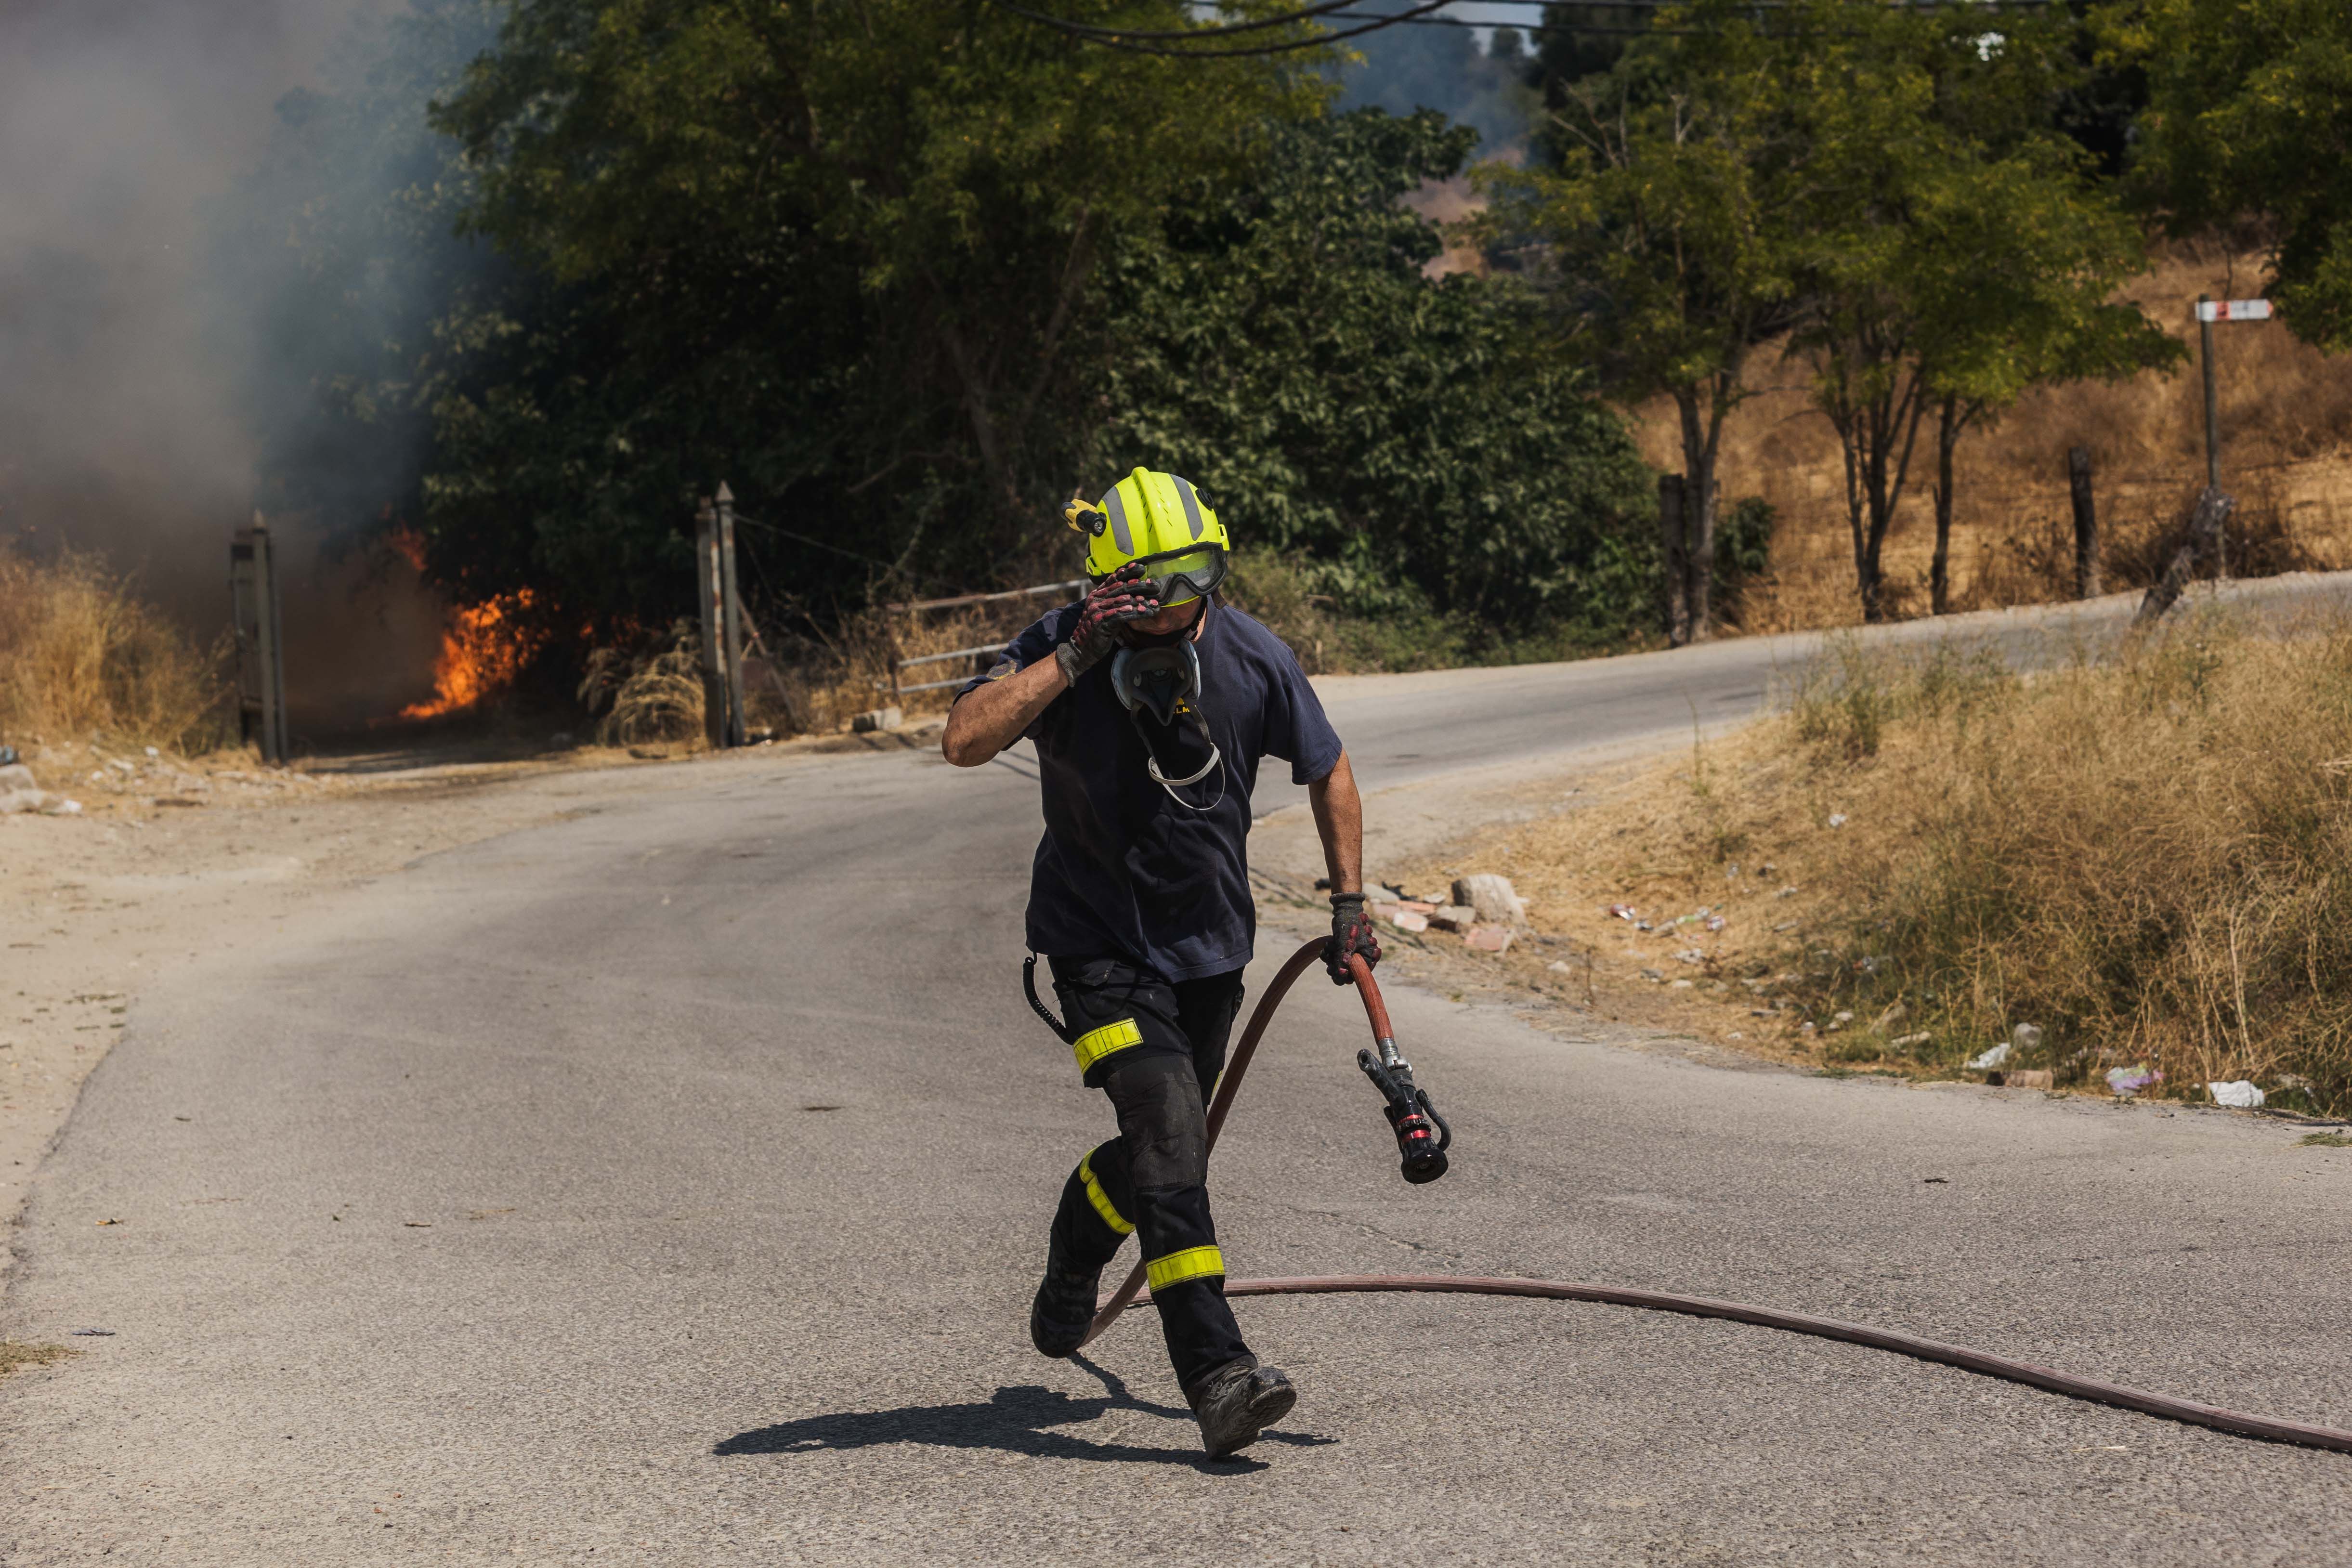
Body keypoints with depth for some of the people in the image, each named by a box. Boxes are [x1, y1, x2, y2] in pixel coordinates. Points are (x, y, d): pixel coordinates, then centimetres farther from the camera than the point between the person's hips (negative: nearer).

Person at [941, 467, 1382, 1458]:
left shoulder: (1253, 661, -9)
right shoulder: (1063, 649, -17)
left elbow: (1329, 774, 7)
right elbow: (964, 741, -32)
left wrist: (1348, 902, 4)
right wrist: (1075, 658, -34)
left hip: (1210, 942, 4)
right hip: (1099, 942, -4)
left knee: (1161, 1147, 15)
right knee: (1170, 1135, -20)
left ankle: (1071, 1266, 48)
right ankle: (1218, 1375, -21)